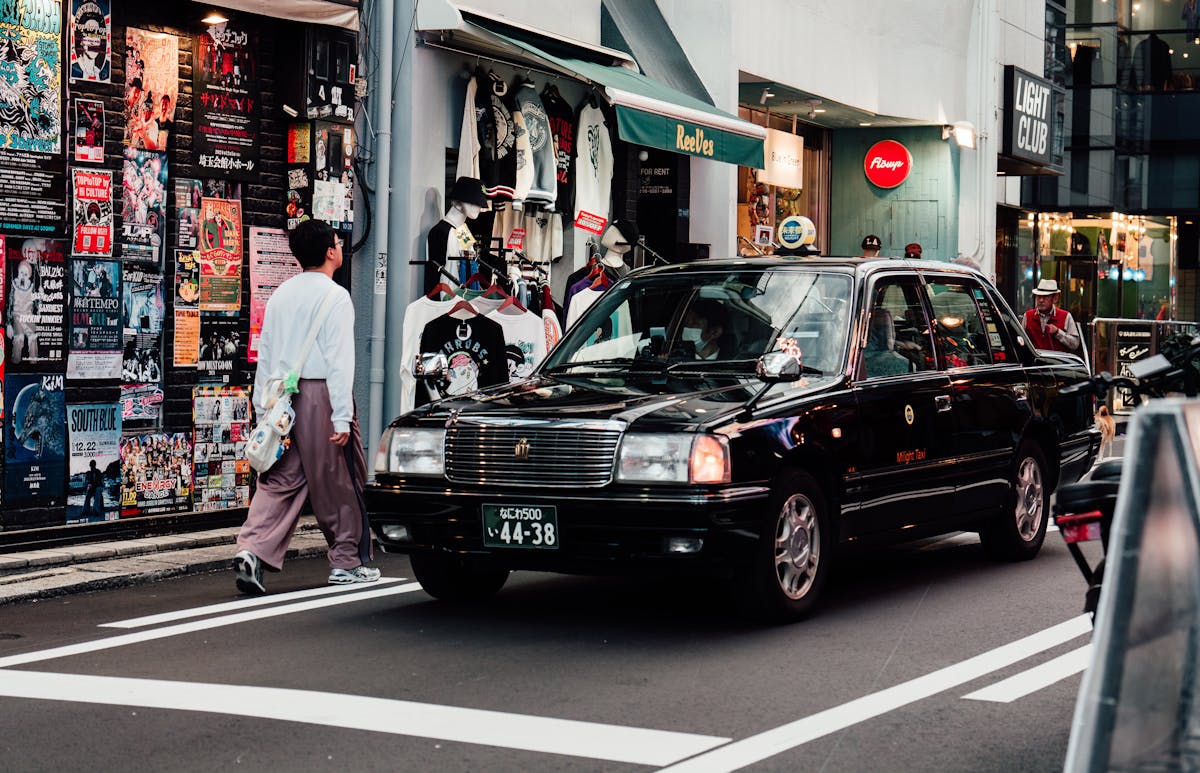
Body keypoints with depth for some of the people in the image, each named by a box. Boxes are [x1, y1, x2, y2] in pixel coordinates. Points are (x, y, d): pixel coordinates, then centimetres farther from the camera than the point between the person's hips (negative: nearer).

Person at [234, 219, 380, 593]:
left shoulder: (281, 294, 12)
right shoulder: (335, 296, -8)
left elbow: (265, 354, 13)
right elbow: (340, 359, -14)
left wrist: (262, 407, 17)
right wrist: (342, 417, -16)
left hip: (281, 395, 6)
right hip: (320, 393, -6)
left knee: (280, 479, 5)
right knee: (338, 481, 5)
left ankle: (253, 549, -13)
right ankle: (346, 561, 15)